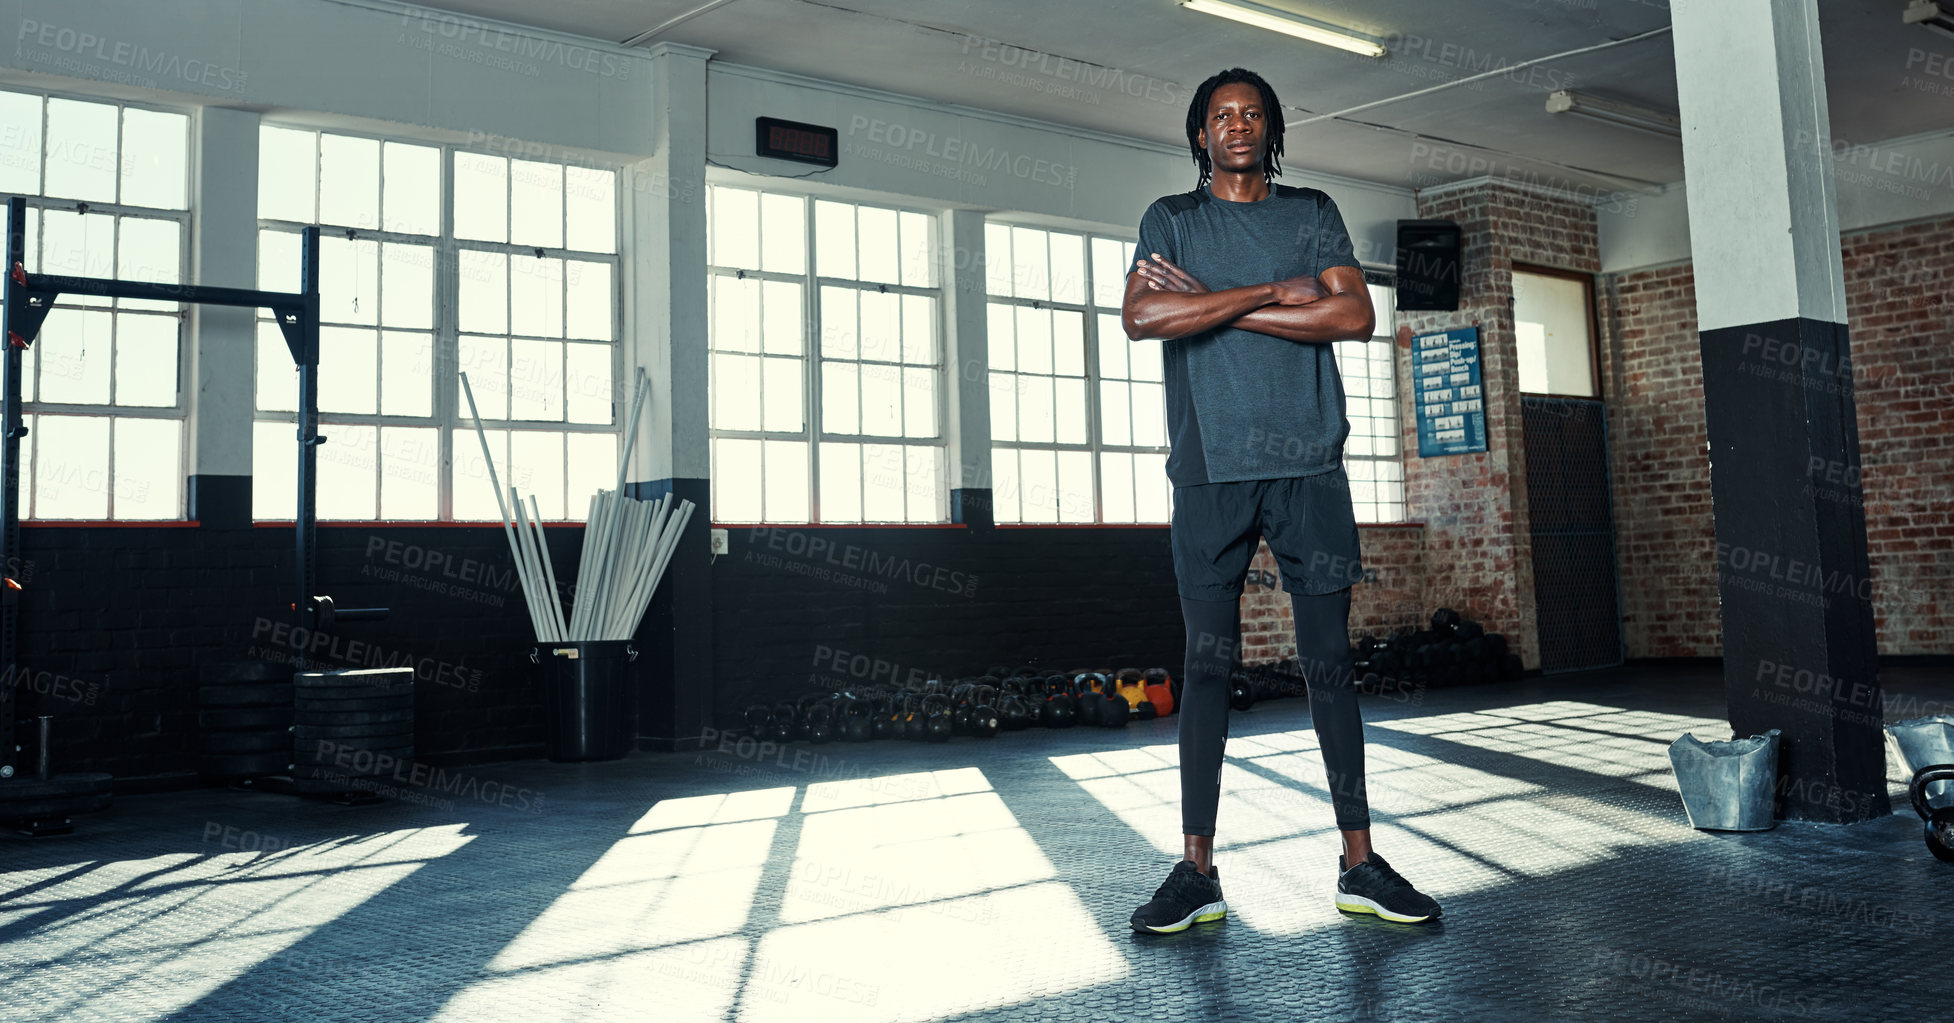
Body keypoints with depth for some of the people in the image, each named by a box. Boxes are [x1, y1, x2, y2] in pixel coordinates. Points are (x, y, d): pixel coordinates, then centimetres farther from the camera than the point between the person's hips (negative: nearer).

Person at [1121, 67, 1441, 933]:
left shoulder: (1312, 213, 16)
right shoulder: (1171, 219, 13)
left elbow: (1356, 316, -1)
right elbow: (1140, 317, -6)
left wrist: (1216, 305, -4)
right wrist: (1273, 291, -7)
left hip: (1309, 466, 1)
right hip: (1211, 470, -1)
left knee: (1329, 659, 2)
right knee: (1207, 662, -1)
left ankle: (1359, 863, 9)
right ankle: (1197, 871, 5)